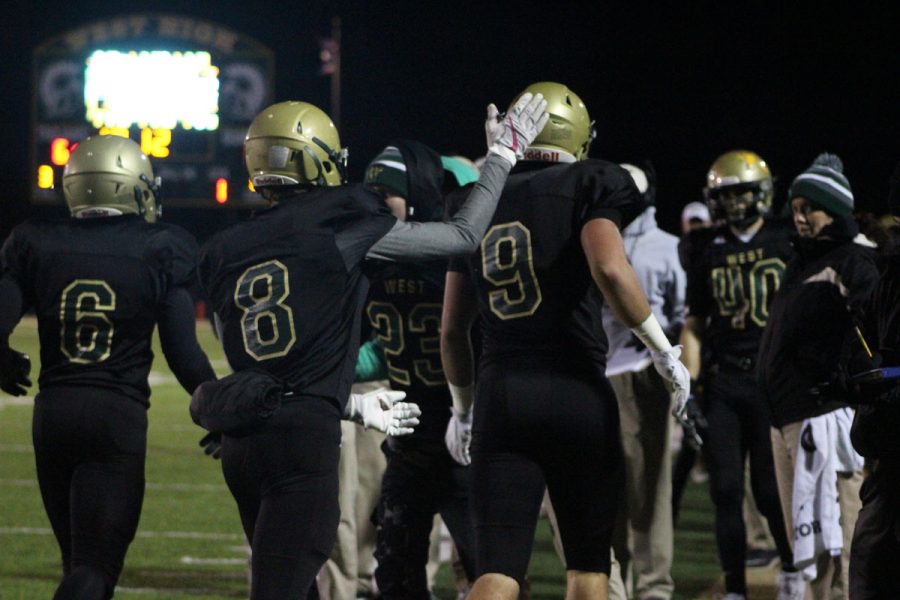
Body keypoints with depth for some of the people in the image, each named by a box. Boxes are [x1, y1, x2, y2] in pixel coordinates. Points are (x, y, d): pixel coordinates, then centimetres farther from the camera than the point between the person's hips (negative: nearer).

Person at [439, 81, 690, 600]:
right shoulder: (589, 185, 0)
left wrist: (463, 407, 30)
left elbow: (453, 329, 17)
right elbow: (610, 269, -19)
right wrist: (664, 352, -10)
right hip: (576, 390, -3)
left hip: (500, 395, 3)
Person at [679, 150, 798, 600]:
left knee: (770, 490, -2)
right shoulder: (708, 251, 9)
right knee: (726, 491, -1)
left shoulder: (786, 244, 2)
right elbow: (694, 325, 12)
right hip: (723, 382, 3)